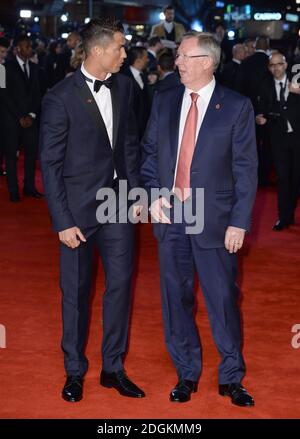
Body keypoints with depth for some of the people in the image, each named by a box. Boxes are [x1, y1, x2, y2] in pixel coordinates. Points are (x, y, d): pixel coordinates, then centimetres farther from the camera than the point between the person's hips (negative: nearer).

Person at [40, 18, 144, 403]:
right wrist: (63, 222, -14)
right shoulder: (60, 97, -14)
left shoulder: (123, 86, 1)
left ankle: (113, 367, 24)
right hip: (79, 206, -5)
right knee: (76, 290, 8)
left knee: (120, 284, 9)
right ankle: (75, 371, 25)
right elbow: (50, 165, -12)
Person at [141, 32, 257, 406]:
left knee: (223, 298, 3)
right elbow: (149, 151, 12)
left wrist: (239, 222, -10)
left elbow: (246, 168, -5)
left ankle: (231, 377, 20)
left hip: (214, 217, -3)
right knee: (176, 298, 10)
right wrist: (153, 194, -4)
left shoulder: (236, 107, -5)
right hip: (169, 213, 4)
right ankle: (186, 373, 26)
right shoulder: (164, 101, 6)